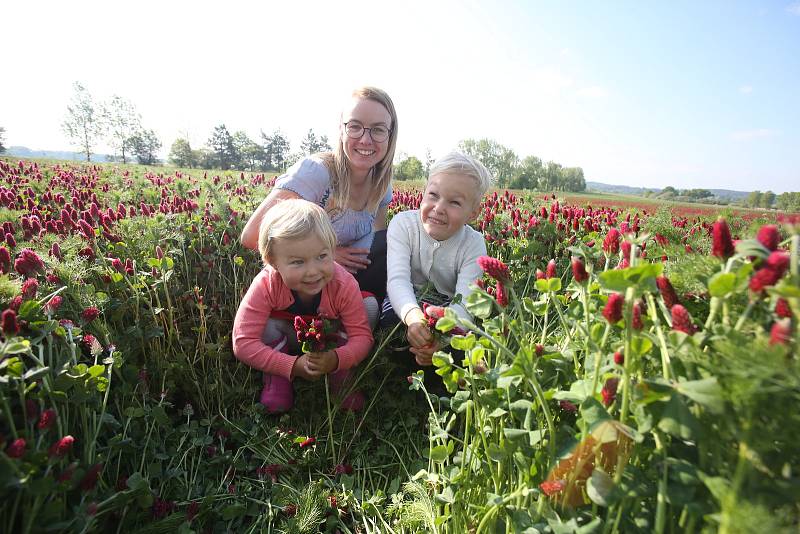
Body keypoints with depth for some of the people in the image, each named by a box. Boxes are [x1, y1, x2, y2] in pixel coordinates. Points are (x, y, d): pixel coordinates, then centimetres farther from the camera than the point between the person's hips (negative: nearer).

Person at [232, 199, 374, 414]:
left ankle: (343, 380, -9)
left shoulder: (344, 285, -32)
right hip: (283, 340, 0)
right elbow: (243, 343, -35)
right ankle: (276, 382, -10)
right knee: (268, 326, -34)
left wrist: (337, 360, -49)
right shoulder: (266, 286, -34)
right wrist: (293, 366, -40)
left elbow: (362, 336, -28)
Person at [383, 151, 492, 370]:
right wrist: (413, 315, -54)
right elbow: (398, 279, -30)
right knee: (391, 320, -32)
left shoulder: (473, 245, -16)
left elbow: (465, 301, -27)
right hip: (407, 305, 0)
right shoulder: (403, 224, -17)